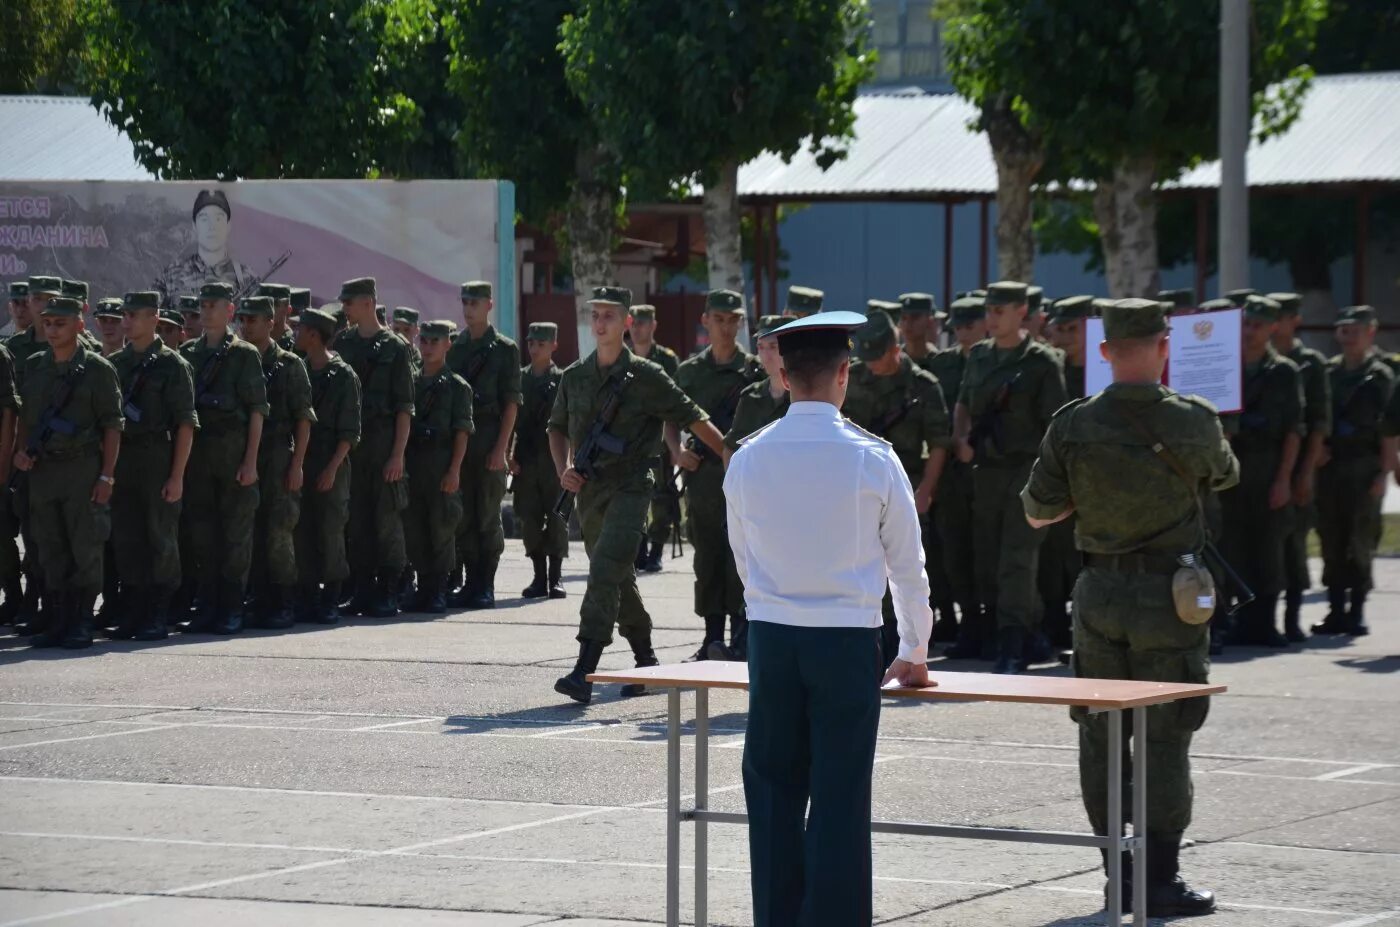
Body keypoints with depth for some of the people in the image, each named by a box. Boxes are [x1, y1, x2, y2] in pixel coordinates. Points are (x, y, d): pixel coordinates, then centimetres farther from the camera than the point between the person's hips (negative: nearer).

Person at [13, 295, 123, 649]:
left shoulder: (97, 369, -4)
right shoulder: (34, 367, 11)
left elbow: (112, 427, -4)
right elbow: (25, 416, 20)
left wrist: (106, 476, -10)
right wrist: (20, 450, 1)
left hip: (83, 468, -5)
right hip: (42, 470, 5)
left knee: (85, 550, -2)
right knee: (50, 550, 7)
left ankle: (82, 625, 4)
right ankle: (57, 622, 12)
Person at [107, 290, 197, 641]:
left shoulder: (172, 365, -4)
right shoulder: (114, 364, 12)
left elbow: (186, 424, -7)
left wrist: (177, 476, -13)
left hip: (158, 461, -5)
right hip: (121, 463, 5)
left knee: (160, 540, -1)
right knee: (126, 540, 6)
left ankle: (158, 617, 5)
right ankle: (132, 615, 13)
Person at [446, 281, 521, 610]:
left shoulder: (505, 349, 0)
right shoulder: (453, 347, 11)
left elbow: (511, 404, -3)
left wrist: (500, 448, -11)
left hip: (489, 438, -4)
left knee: (488, 517, -1)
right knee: (464, 517, 4)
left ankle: (486, 586, 3)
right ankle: (470, 583, 8)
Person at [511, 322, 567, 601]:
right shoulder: (520, 378, 10)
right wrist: (510, 455, 1)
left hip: (554, 460, -3)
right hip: (526, 460, 3)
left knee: (556, 519, -2)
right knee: (530, 519, 3)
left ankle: (556, 578, 4)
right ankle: (539, 577, 10)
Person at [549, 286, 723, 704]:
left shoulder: (645, 376, -3)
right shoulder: (574, 377, 10)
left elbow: (693, 418, 0)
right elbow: (557, 428, 22)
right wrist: (564, 469, 5)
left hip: (630, 486, -6)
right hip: (589, 489, 6)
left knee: (605, 572, -19)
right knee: (619, 580, 15)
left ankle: (584, 671, -26)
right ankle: (646, 663, 29)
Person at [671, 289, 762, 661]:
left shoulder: (754, 371, 2)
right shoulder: (690, 371, 12)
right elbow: (671, 420, 18)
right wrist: (676, 450, 0)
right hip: (701, 474, 4)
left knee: (739, 560, -7)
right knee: (707, 561, 7)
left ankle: (740, 637, -3)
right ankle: (712, 638, 13)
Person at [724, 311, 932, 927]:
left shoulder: (747, 459, 1)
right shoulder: (872, 459, -7)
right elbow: (907, 566, 2)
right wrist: (913, 653, 15)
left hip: (771, 640, 3)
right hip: (848, 643, -3)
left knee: (774, 790, 10)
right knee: (840, 799, -1)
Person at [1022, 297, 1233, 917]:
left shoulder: (1072, 426, -5)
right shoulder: (1192, 422, -10)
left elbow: (1037, 512, 3)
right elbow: (1224, 477, 11)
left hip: (1098, 592, 3)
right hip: (1167, 594, -3)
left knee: (1100, 736, 11)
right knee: (1163, 738, 0)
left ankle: (1117, 872, 16)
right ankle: (1159, 880, -1)